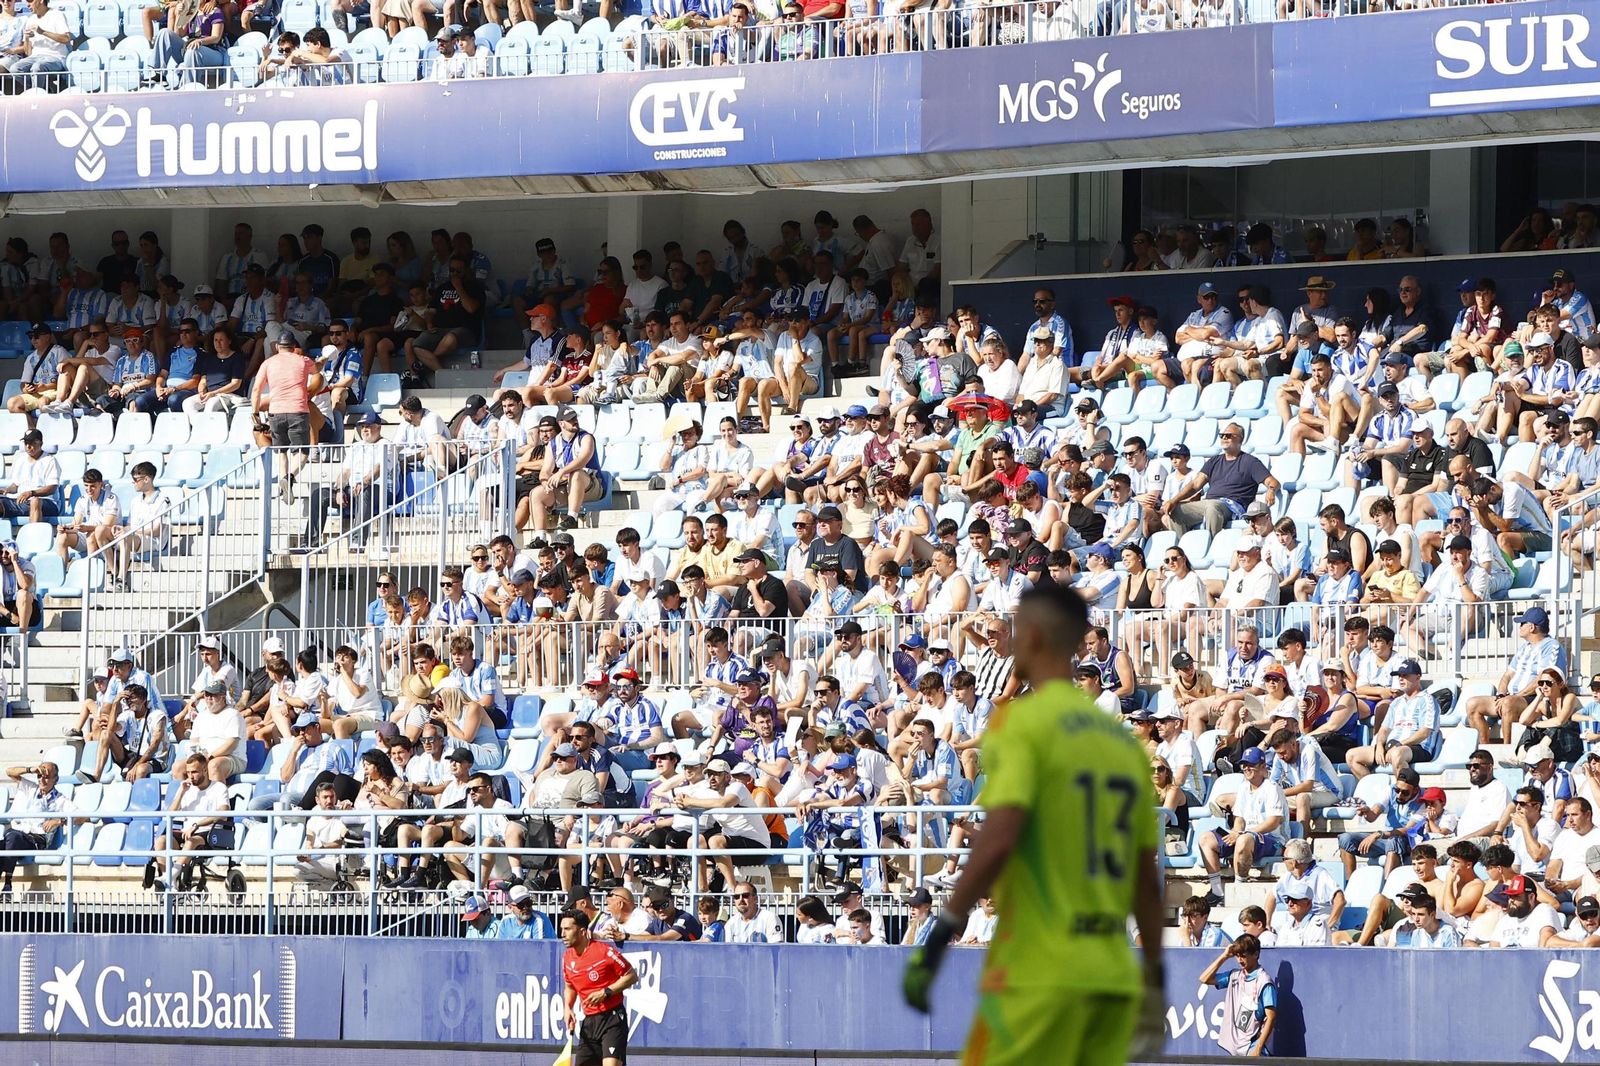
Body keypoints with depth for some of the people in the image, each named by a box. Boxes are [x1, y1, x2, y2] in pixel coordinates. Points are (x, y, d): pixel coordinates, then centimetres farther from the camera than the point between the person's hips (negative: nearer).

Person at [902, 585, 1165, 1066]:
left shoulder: (1022, 720, -6)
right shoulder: (1123, 738, 14)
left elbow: (999, 839, -18)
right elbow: (1147, 878, 15)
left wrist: (940, 935, -15)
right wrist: (1154, 975, 22)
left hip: (1040, 975, -6)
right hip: (1115, 978, 6)